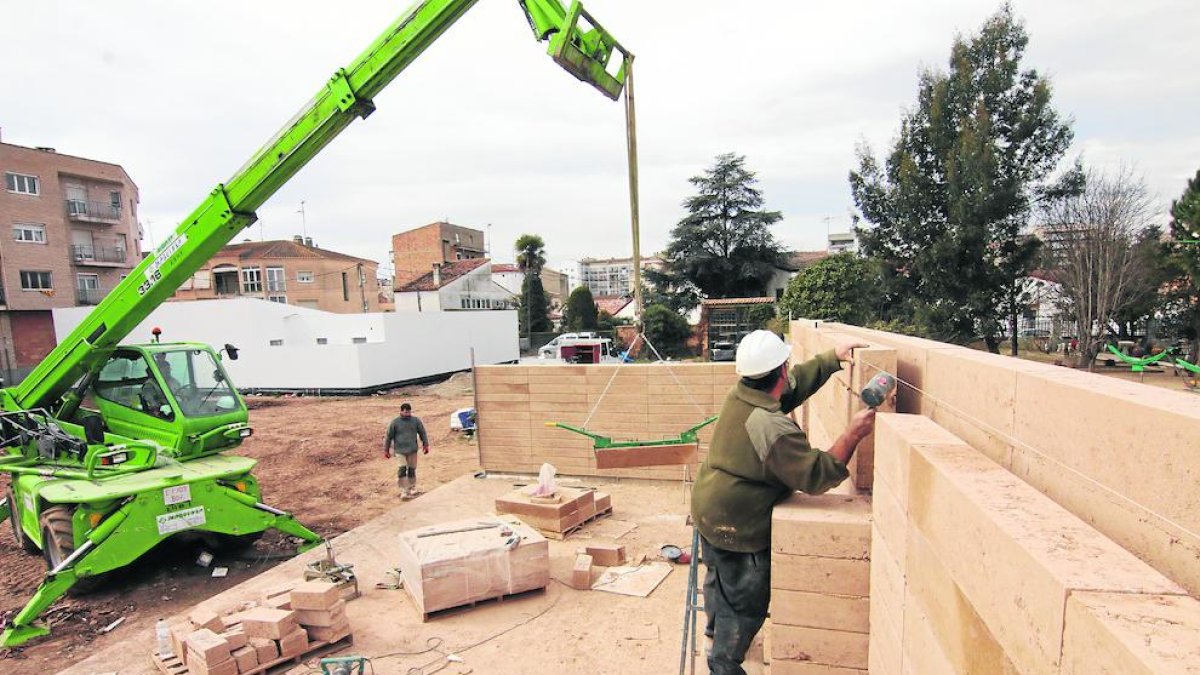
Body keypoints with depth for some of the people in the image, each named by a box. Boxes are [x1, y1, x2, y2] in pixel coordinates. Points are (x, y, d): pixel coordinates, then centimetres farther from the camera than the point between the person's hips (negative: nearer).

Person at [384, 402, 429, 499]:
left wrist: (426, 445, 9)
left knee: (412, 469, 9)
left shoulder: (416, 421, 3)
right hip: (400, 450, -2)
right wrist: (386, 450, 6)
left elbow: (422, 433, 11)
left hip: (413, 450, 2)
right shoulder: (395, 422, -2)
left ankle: (412, 489, 26)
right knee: (402, 469, -13)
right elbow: (389, 436, 4)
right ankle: (404, 491, -7)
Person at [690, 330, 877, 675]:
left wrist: (833, 357, 10)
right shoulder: (773, 428, -33)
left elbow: (796, 383, 9)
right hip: (737, 527, -9)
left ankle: (716, 627, 57)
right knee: (746, 602, 12)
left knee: (719, 575, 32)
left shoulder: (739, 394, -6)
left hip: (708, 509, 10)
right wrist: (853, 434, -23)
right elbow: (817, 476, -27)